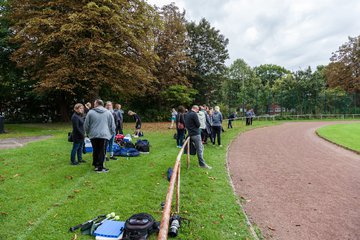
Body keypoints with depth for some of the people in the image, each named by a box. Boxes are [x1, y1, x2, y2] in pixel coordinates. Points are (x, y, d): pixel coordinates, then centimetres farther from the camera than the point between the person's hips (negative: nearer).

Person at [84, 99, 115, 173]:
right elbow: (112, 126, 6)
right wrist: (111, 133, 18)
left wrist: (88, 133, 21)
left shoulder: (90, 112, 2)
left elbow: (86, 125, 6)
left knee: (95, 150, 14)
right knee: (102, 151, 1)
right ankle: (100, 167, 1)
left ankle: (95, 164, 26)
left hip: (93, 135, 1)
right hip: (104, 135, -1)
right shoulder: (108, 113, 5)